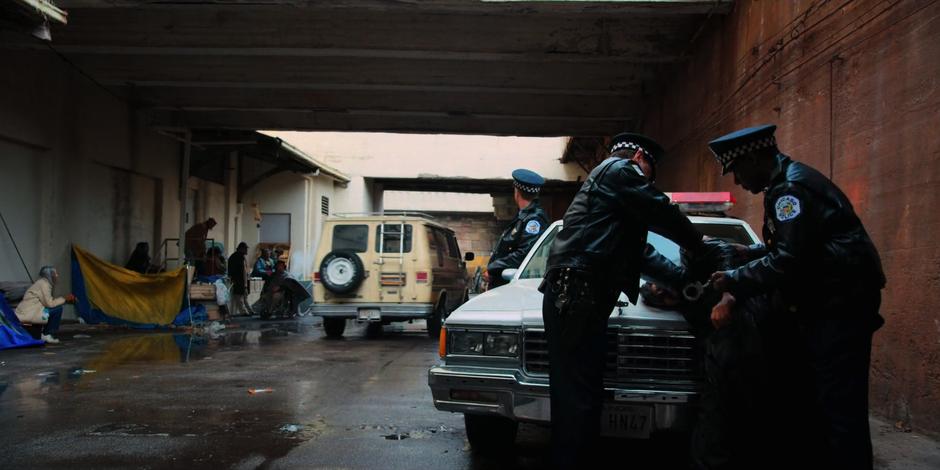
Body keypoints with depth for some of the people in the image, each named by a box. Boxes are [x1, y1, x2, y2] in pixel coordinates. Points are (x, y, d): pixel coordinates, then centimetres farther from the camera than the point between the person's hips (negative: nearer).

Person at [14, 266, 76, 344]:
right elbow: (49, 303, -19)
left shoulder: (42, 282, 15)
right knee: (57, 309, -14)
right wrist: (64, 299, -8)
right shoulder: (44, 284, -13)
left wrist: (66, 300, 8)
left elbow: (48, 301, 16)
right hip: (28, 314, -10)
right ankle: (47, 335, -6)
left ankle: (44, 334, 16)